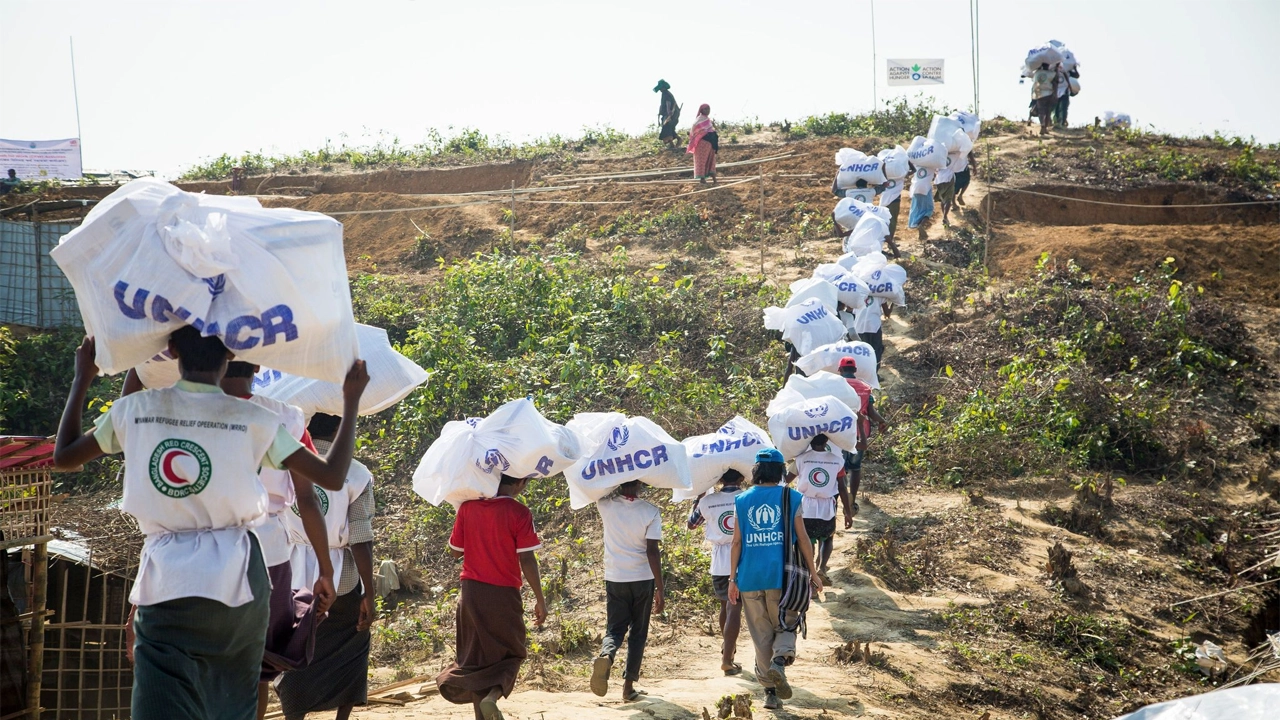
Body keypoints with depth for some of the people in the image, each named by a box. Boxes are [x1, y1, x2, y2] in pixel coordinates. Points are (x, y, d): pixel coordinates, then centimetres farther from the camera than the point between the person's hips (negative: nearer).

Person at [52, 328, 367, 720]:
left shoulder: (135, 409, 1)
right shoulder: (253, 420, -3)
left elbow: (63, 456, 14)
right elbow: (331, 475, 0)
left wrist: (82, 379, 25)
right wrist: (351, 399, 11)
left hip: (164, 583, 0)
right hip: (236, 580, 0)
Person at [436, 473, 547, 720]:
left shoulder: (468, 506, 0)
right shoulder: (519, 513, -12)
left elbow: (456, 551, 7)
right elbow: (527, 560, -12)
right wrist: (539, 599, -3)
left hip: (471, 591, 3)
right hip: (504, 595, -3)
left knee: (476, 655, 15)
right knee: (510, 653, 13)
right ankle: (492, 696, -14)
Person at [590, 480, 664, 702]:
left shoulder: (606, 505, -7)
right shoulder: (651, 512, -11)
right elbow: (653, 551, -14)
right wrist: (659, 588, -9)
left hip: (615, 578, 1)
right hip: (642, 579, -1)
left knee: (615, 628, 11)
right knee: (638, 632, 13)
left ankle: (605, 655, -23)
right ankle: (628, 686, 10)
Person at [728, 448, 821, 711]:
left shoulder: (741, 501, 4)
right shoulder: (791, 498, 0)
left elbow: (737, 542, 3)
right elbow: (802, 539, 0)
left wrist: (732, 579, 7)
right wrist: (813, 572, 9)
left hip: (750, 578, 2)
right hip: (781, 576, -2)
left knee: (761, 636, 11)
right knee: (786, 626, 14)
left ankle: (770, 691, 12)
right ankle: (780, 659, -16)